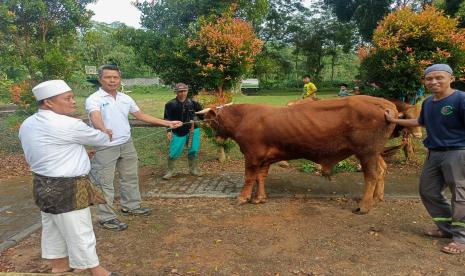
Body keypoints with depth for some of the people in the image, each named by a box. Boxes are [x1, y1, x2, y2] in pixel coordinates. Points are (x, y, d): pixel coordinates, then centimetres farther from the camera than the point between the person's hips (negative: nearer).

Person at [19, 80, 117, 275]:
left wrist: (77, 151, 18)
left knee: (53, 229, 23)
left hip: (43, 184, 9)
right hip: (65, 189, -9)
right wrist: (107, 135, 18)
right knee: (79, 234, 4)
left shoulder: (28, 124, 4)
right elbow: (99, 139, -7)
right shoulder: (68, 125, -22)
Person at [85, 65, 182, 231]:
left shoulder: (125, 98, 8)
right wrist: (103, 131, -56)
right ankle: (106, 217, 13)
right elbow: (96, 118, -32)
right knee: (105, 183, 2)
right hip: (105, 147, -7)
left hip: (127, 144, 7)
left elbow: (141, 115, 12)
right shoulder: (94, 99, -13)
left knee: (130, 177, 19)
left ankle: (130, 206, 37)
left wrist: (167, 123, 10)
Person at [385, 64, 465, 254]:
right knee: (428, 191, 13)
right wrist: (394, 120, 30)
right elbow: (421, 122, 27)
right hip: (434, 153, 8)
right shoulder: (428, 103, 9)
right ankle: (447, 228, 29)